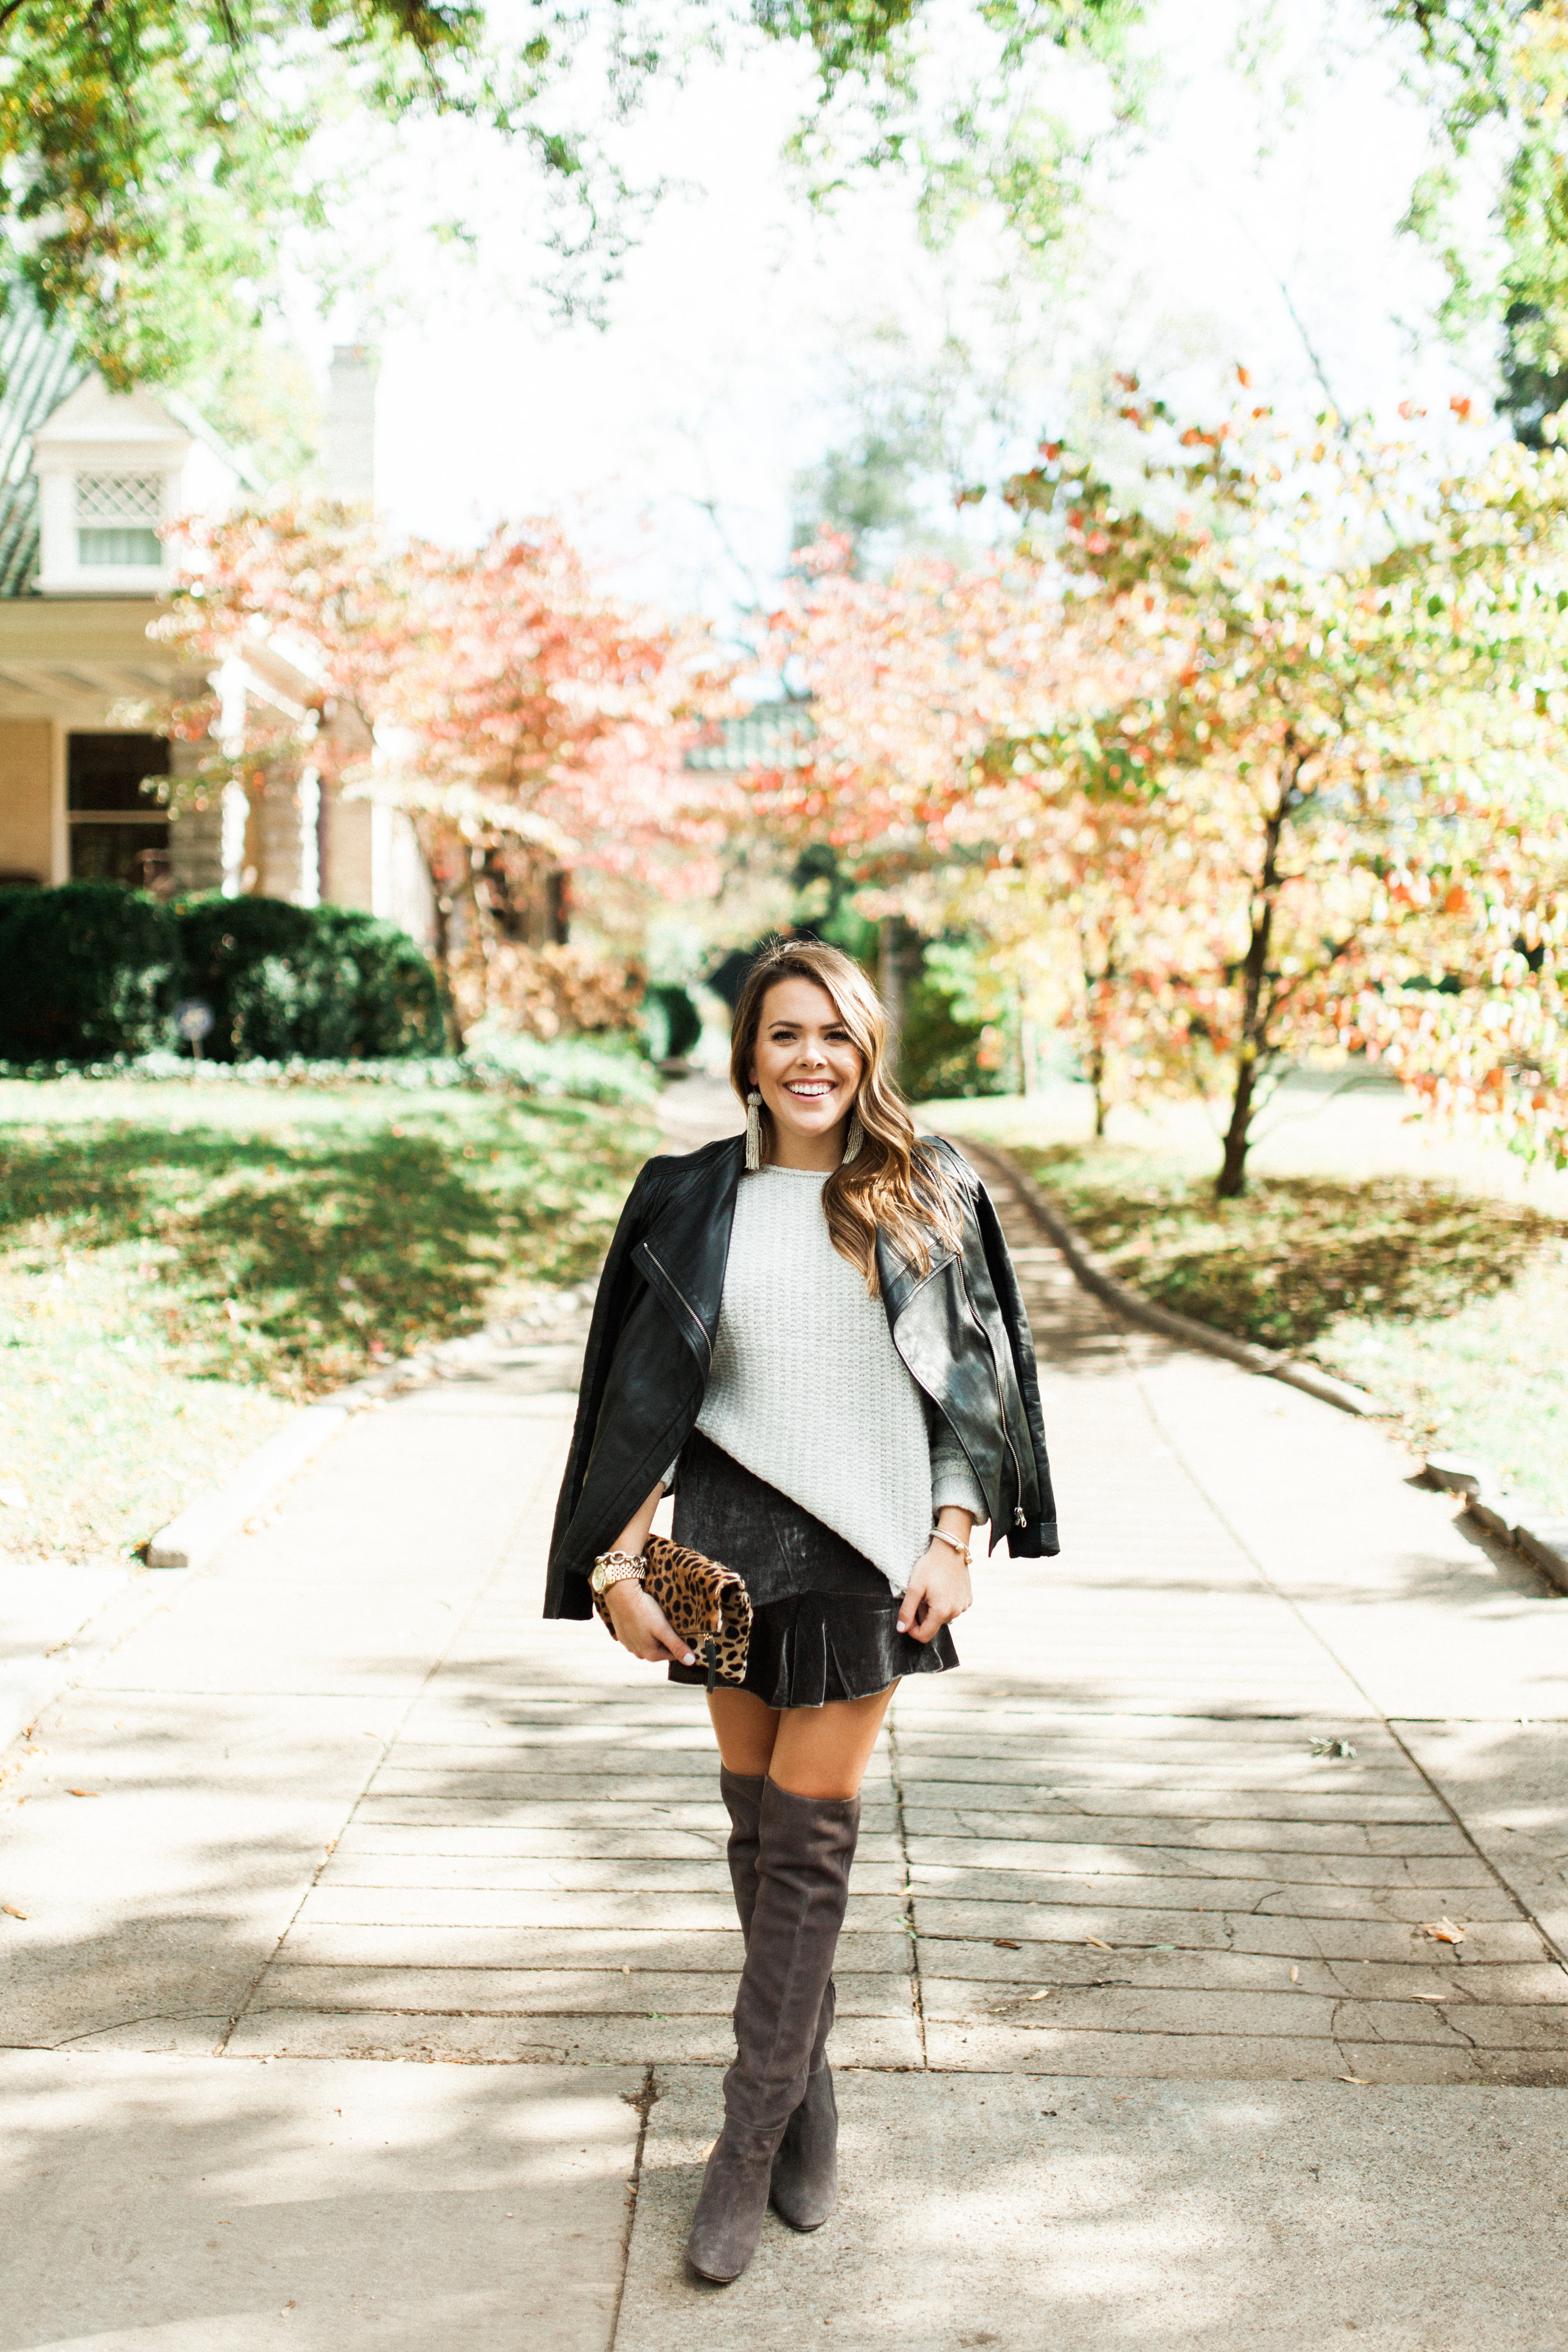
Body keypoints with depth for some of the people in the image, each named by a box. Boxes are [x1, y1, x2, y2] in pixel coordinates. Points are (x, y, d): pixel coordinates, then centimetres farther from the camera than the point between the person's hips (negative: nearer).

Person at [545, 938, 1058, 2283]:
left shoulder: (930, 1197, 1)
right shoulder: (694, 1202, 3)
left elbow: (975, 1378, 4)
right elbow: (645, 1392, 4)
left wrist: (954, 1540, -5)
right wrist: (616, 1565, -1)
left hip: (870, 1550, -2)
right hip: (732, 1543, 2)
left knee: (809, 1839, -2)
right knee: (758, 1822, 11)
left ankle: (752, 2140, 9)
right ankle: (810, 2095, 29)